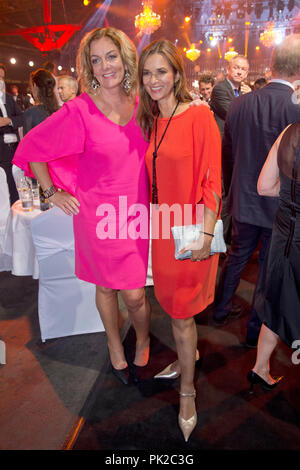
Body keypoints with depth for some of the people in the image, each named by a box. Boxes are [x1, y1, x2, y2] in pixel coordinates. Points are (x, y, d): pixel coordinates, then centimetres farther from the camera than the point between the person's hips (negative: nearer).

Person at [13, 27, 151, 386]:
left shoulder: (140, 104, 2)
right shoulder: (79, 111, -12)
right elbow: (31, 147, -3)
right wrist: (52, 192, -4)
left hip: (135, 210, 3)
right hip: (98, 214, -2)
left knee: (134, 294, 6)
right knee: (105, 286, 14)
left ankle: (143, 340, 39)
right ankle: (115, 347, 42)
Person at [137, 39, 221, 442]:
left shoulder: (199, 116, -10)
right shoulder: (149, 121, 9)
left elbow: (212, 180, -13)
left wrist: (205, 235, -17)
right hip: (162, 226, 6)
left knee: (181, 314, 5)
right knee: (173, 306, 19)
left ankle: (187, 391, 29)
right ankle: (186, 358, 46)